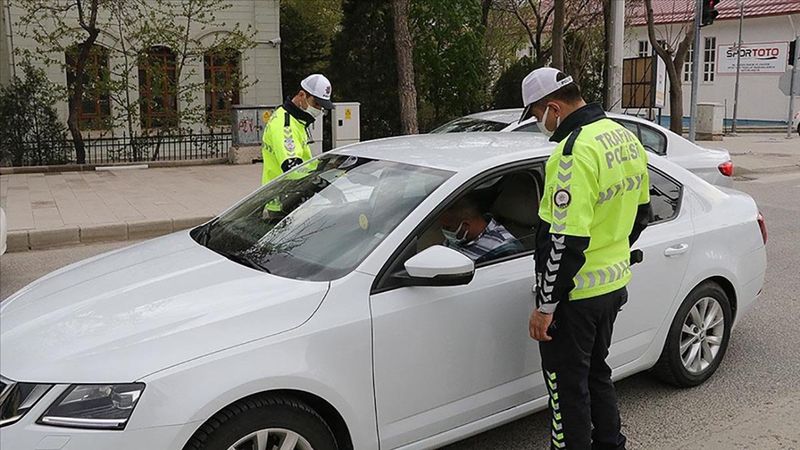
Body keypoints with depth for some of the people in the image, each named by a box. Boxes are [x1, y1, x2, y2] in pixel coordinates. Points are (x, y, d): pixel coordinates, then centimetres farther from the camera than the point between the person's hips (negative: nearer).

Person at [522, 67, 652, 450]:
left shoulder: (575, 152, -25)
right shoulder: (626, 138, 5)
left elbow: (566, 240, -27)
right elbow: (641, 212, 16)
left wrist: (545, 306, -20)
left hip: (575, 294, -9)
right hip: (614, 284, 9)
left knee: (567, 384, 7)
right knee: (596, 372, 25)